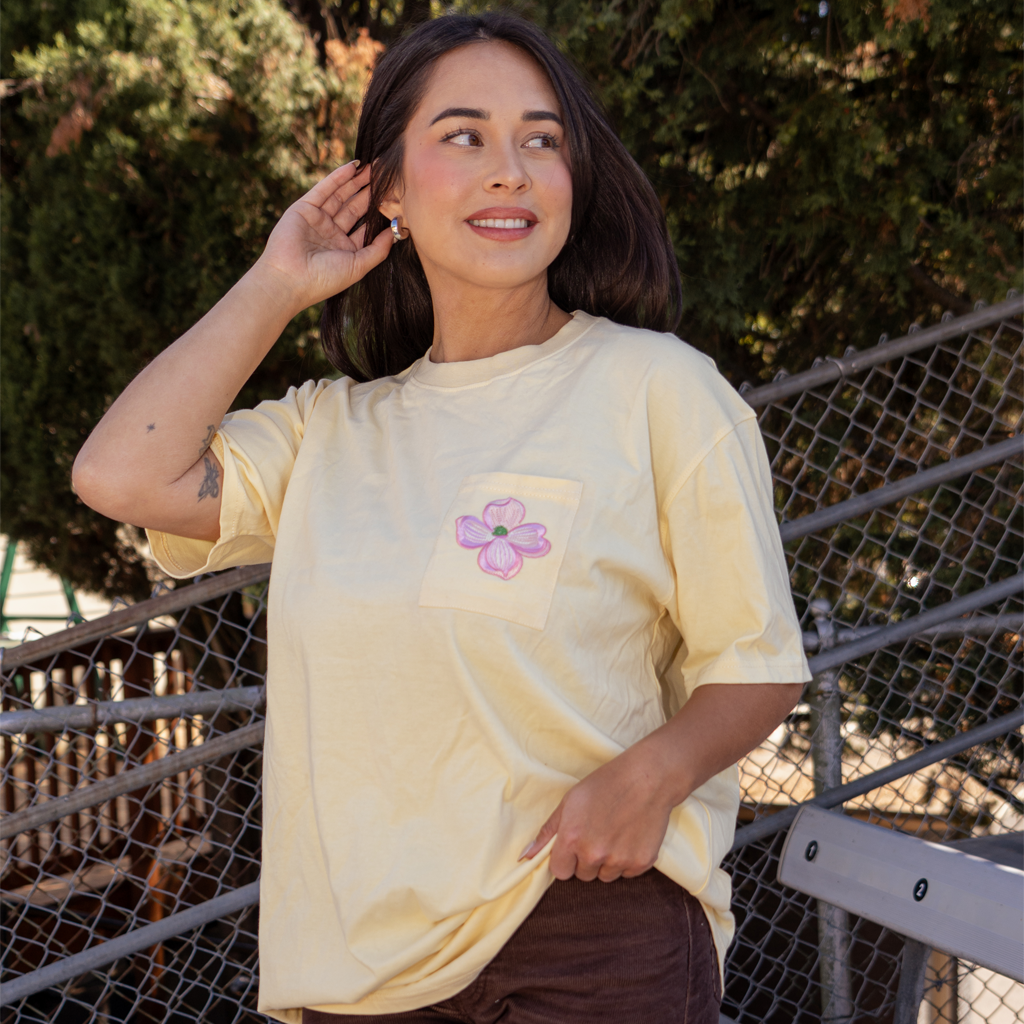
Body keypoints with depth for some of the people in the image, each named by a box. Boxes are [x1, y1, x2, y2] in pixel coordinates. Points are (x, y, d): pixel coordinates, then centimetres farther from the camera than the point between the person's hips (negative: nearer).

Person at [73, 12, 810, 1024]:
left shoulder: (656, 388, -3)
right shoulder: (333, 429, 10)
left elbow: (759, 664, -1)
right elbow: (123, 475, -3)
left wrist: (651, 771, -21)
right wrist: (277, 286, 4)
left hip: (596, 924, -3)